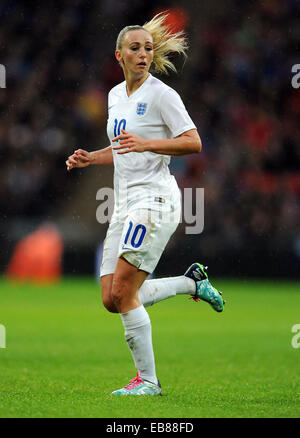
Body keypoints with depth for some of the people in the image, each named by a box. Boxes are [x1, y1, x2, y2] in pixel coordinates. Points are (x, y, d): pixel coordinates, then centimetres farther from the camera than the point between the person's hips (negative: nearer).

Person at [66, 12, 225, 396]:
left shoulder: (161, 94, -8)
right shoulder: (115, 95, 15)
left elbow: (193, 143, -15)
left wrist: (145, 143, -26)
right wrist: (89, 158, 10)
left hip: (155, 199, -8)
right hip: (125, 203, 8)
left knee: (123, 293, -14)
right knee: (112, 299, 1)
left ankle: (148, 380, -2)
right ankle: (192, 282, 18)